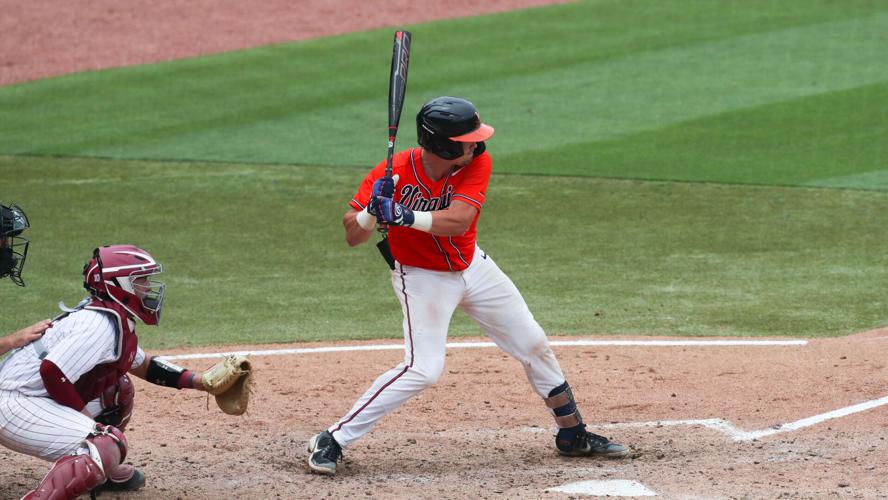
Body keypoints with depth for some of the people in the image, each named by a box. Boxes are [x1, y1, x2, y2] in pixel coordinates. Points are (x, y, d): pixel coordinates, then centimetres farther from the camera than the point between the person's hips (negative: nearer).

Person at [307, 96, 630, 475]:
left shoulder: (477, 162, -19)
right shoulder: (392, 174, -25)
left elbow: (458, 221, -32)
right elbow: (352, 236, -21)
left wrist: (404, 217, -46)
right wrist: (372, 211, -42)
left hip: (473, 267, 5)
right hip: (422, 277, -5)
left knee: (534, 345, 11)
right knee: (423, 369, -20)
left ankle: (573, 434, 30)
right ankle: (332, 441, -14)